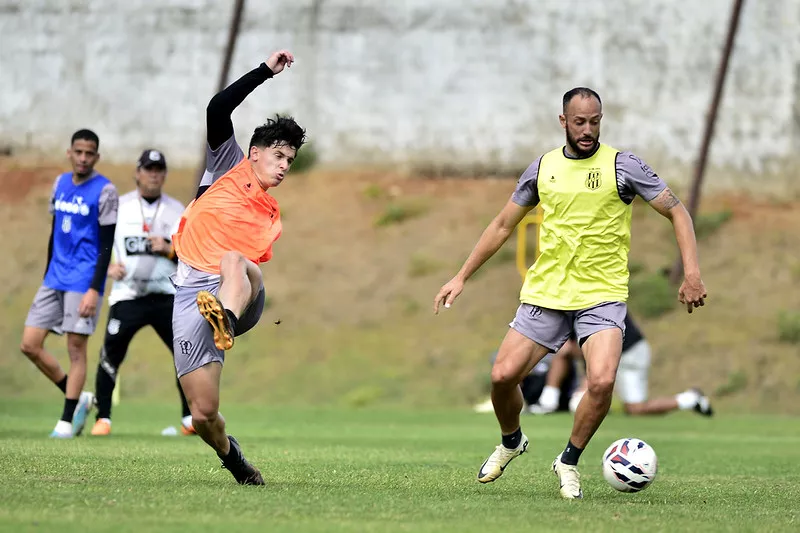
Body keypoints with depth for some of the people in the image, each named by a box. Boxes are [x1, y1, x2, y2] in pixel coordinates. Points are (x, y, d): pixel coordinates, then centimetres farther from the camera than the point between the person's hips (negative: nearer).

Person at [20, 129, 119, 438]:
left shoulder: (105, 191, -8)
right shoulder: (60, 184, 11)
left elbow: (106, 246, -11)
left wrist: (94, 290, -17)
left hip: (83, 282, -7)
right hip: (54, 280, 7)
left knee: (76, 347, -4)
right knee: (30, 345, 3)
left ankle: (67, 421, 3)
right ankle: (78, 398, 17)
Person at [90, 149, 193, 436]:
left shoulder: (176, 210, 7)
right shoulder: (118, 207, 4)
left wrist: (169, 250, -15)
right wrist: (107, 266, -10)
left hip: (166, 296, 1)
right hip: (127, 295, -1)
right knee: (110, 357, -9)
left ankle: (189, 419, 6)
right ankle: (103, 419, 5)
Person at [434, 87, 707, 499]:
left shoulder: (622, 165, -3)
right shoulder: (543, 168, 7)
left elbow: (677, 213, 0)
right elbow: (503, 225, 17)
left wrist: (691, 273, -13)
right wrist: (462, 276, 13)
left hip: (602, 295, -3)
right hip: (545, 292, 3)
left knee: (602, 381, -24)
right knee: (503, 375, -6)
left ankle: (569, 461, 1)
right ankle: (511, 442, 27)